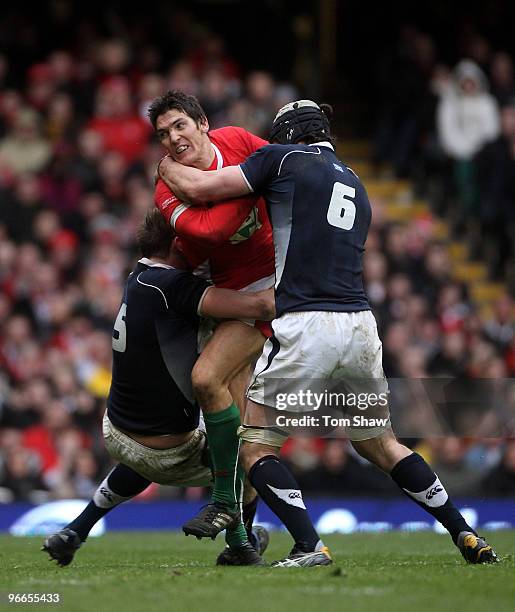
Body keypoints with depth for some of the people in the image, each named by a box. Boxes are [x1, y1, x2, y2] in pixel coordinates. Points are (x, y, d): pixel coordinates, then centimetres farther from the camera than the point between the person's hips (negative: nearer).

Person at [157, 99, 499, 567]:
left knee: (256, 448, 5)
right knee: (382, 445, 21)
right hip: (360, 324, 6)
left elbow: (197, 189, 3)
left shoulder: (284, 159, 5)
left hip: (305, 329, -6)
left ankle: (309, 546, -12)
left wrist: (168, 164, 22)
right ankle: (468, 538, 15)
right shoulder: (357, 188, 24)